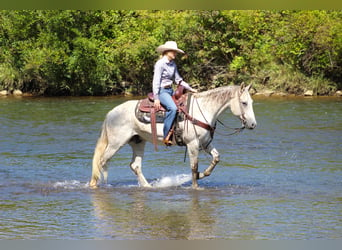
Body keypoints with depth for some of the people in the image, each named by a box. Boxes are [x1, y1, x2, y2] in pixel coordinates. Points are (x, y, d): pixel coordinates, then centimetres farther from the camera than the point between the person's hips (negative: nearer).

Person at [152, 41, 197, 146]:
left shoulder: (173, 64, 14)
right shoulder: (160, 64, -10)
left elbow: (178, 80, 19)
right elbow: (156, 82, -14)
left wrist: (190, 89, 11)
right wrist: (156, 99, -19)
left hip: (170, 91, 9)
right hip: (162, 91, -9)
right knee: (172, 108, -32)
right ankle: (166, 136, -32)